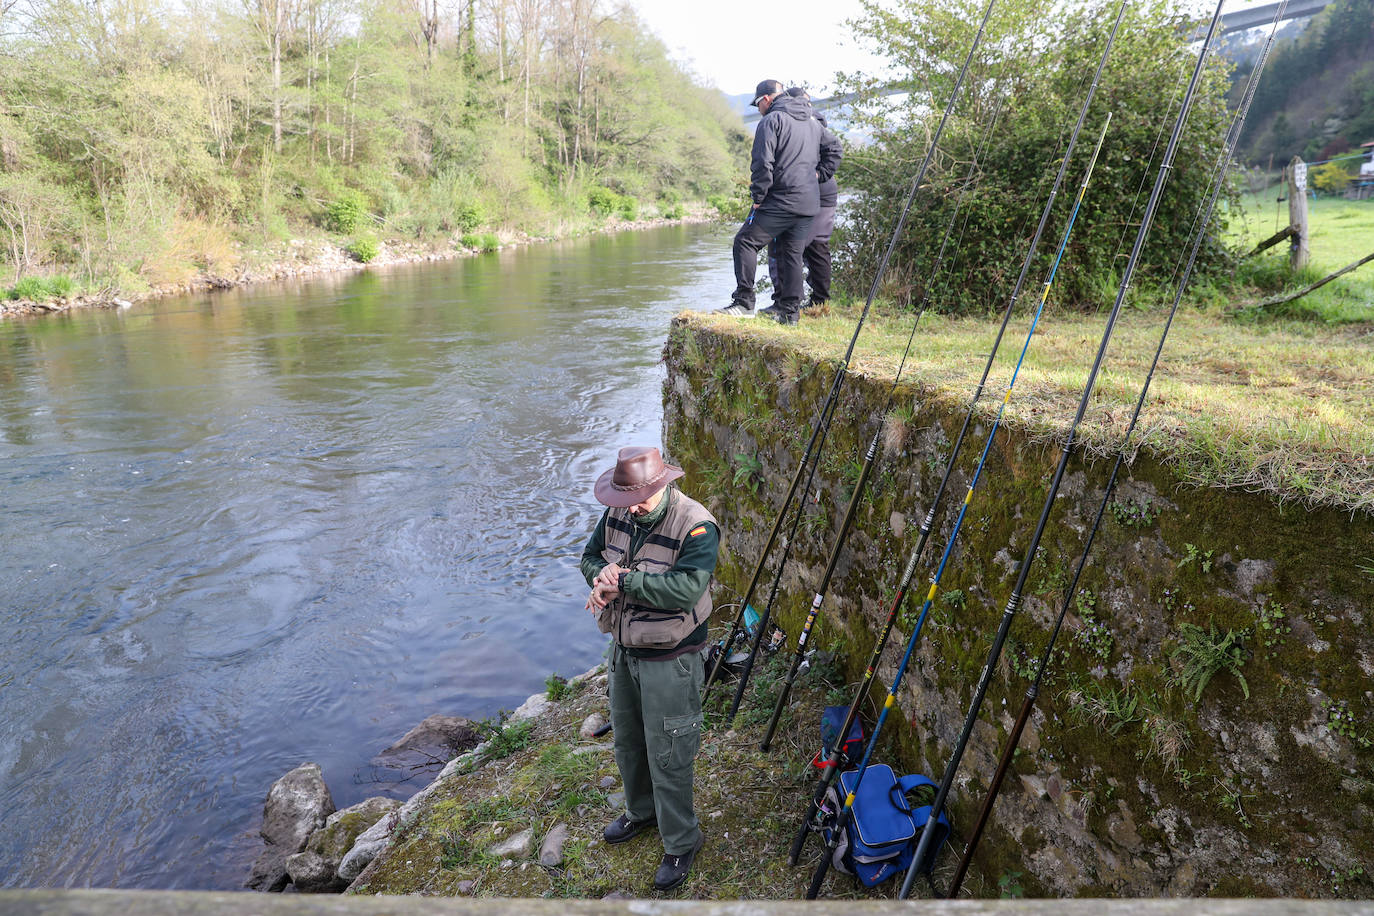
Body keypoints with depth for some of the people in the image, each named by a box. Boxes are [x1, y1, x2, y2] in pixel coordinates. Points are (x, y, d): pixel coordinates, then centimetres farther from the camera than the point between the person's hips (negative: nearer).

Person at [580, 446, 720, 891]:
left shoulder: (696, 525, -25)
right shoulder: (617, 513, -4)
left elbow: (686, 587, -34)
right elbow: (590, 556, 7)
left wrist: (623, 581, -29)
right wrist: (602, 575, -17)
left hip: (670, 659, -7)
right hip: (624, 650, 7)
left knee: (668, 755, 4)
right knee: (627, 739, 24)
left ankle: (681, 843, 25)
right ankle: (641, 811, 49)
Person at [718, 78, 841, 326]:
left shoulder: (771, 121, -6)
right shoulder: (813, 122, 19)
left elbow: (762, 163, -14)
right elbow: (834, 148, 28)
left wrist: (758, 197, -8)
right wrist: (819, 175, 22)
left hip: (780, 201, -8)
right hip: (809, 204, 8)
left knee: (745, 242, -1)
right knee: (792, 254, 10)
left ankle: (744, 302, -7)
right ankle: (789, 311, 9)